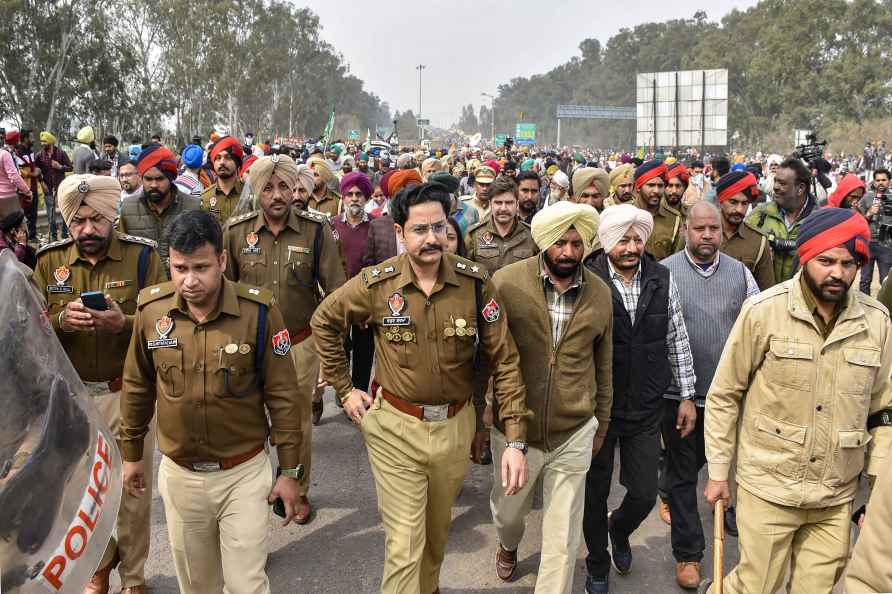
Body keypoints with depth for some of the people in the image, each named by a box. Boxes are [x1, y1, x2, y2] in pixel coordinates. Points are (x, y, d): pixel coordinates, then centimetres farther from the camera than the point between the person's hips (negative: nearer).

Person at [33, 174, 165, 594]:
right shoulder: (49, 261, 3)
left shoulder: (142, 256, -6)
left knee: (133, 491, 7)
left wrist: (123, 323, -30)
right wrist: (62, 320, -22)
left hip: (128, 393, -2)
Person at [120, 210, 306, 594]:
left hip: (244, 474, -3)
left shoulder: (259, 311, -17)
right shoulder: (151, 309, -8)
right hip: (178, 474, 3)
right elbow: (137, 387, 7)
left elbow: (282, 395, -9)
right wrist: (131, 454, 14)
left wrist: (289, 471, -5)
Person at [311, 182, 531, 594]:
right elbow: (324, 321, 5)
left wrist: (515, 440, -14)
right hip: (395, 427, -2)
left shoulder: (476, 283, -12)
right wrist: (344, 389, 3)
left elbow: (504, 361, -9)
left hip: (455, 425, 2)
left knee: (438, 528, 24)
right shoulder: (376, 284, -13)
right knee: (404, 544, 0)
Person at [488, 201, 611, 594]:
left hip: (574, 436, 1)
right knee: (507, 512, 24)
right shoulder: (506, 282, -12)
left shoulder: (600, 294, -3)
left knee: (563, 539, 8)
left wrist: (601, 426, 15)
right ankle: (508, 546, 59)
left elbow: (603, 366, 9)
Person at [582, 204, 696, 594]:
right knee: (595, 493, 13)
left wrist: (686, 395, 8)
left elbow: (677, 341, 6)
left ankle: (619, 530, 45)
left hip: (646, 409, 3)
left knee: (644, 494, 10)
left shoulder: (662, 281, -3)